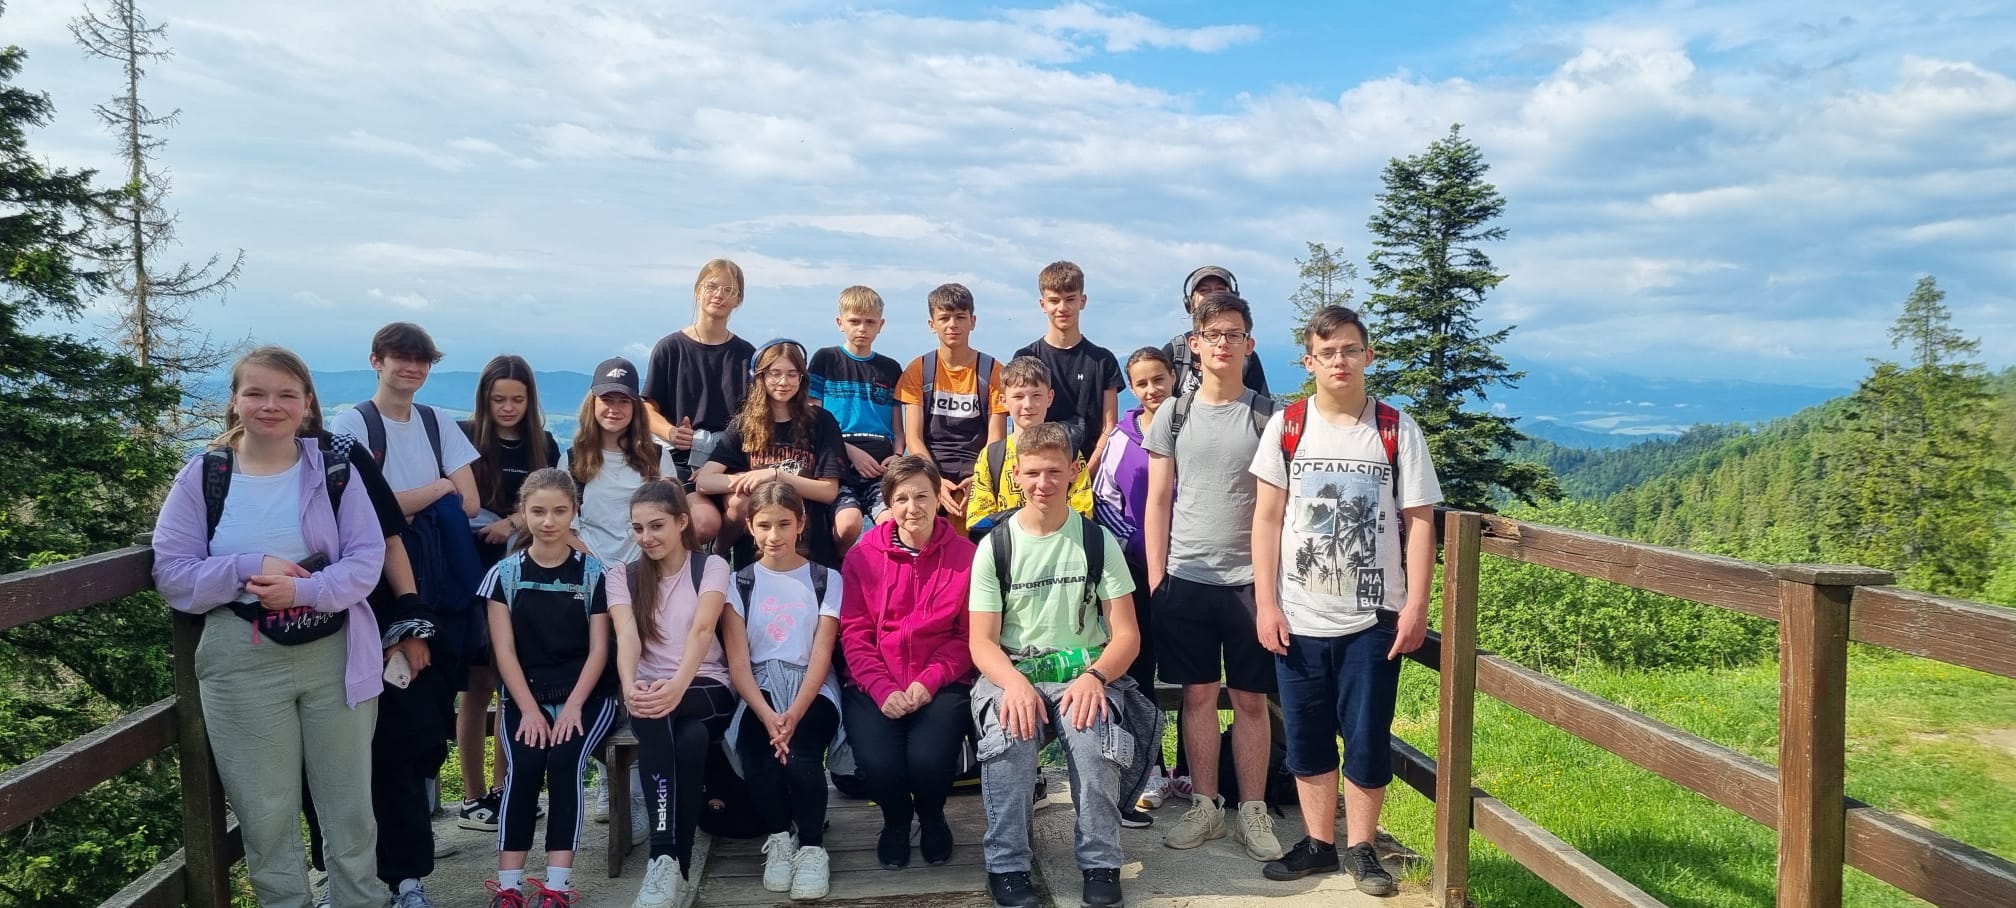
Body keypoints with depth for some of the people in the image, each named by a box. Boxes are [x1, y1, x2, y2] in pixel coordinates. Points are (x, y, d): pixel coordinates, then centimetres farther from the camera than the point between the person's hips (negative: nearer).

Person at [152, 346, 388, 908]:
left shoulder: (334, 470, -1)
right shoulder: (202, 477, -1)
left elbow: (367, 558, -7)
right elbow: (171, 572, -3)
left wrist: (304, 590, -23)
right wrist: (250, 567, -18)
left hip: (335, 655, 0)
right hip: (243, 663, 0)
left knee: (350, 802, 12)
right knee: (266, 813, 10)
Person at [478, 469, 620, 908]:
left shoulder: (592, 572, 1)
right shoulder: (506, 572, 3)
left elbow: (598, 649, -2)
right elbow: (504, 650, -1)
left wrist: (573, 706, -15)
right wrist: (529, 710, -12)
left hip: (586, 694, -1)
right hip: (525, 696, 1)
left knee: (565, 760, -25)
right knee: (523, 766, -23)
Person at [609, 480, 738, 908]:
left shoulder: (712, 567, 2)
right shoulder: (622, 576, 8)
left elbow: (701, 630, -18)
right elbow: (627, 636, -11)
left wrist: (677, 686, -38)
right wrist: (629, 685, -35)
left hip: (707, 691, -1)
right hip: (649, 691, 1)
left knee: (691, 739, -37)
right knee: (652, 717, -37)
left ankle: (669, 862, -30)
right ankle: (668, 860, -41)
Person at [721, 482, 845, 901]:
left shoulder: (827, 581, 6)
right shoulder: (739, 583, 8)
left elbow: (821, 656, -4)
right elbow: (738, 662, -2)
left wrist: (795, 714, -21)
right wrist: (767, 715, -19)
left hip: (811, 691, -1)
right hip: (759, 693, 1)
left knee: (800, 756, -31)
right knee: (759, 757, -29)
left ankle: (812, 846, -9)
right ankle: (778, 838, -4)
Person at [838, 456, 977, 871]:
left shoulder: (964, 555, 0)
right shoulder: (863, 556, 2)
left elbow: (968, 634, -1)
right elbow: (854, 633, -1)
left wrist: (929, 681, -14)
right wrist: (883, 689, -15)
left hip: (942, 684, 0)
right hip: (875, 686, 1)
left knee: (928, 759, -27)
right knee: (878, 763, -25)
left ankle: (932, 818, 13)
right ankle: (896, 820, 15)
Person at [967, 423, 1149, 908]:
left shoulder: (1097, 540, 2)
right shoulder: (995, 545, 2)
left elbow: (1126, 634, -1)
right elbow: (982, 642, -3)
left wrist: (1094, 676, -22)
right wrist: (1015, 682, -24)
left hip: (1084, 673, 0)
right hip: (1011, 674, 0)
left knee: (1093, 730, -32)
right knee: (1009, 730, -33)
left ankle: (1100, 863, -14)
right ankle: (1007, 866, -18)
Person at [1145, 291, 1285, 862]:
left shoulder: (1268, 415, 2)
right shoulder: (1174, 415, 6)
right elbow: (1157, 502, 6)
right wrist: (1155, 578, 1)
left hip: (1250, 579, -1)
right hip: (1186, 578, 1)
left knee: (1250, 699, 5)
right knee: (1198, 694, 8)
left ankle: (1253, 812, 16)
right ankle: (1205, 808, 19)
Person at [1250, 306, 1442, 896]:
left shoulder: (1397, 430, -1)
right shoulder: (1286, 427, 0)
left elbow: (1419, 523, -1)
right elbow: (1267, 518, 1)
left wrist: (1415, 607, -8)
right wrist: (1266, 602, -4)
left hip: (1373, 619, -1)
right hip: (1299, 619, 1)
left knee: (1366, 740, 5)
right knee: (1306, 739, 10)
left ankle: (1360, 847, 22)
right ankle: (1319, 843, 25)